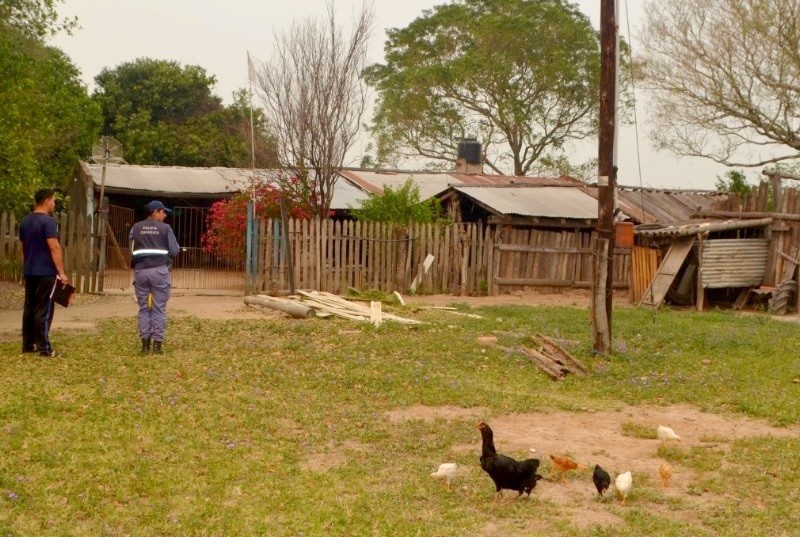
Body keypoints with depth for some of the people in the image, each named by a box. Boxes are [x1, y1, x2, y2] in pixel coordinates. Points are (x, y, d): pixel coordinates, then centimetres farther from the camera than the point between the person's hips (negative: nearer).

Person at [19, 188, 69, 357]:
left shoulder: (25, 221, 11)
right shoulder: (48, 221, -15)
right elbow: (54, 248, -19)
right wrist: (61, 273, -17)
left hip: (29, 272, 8)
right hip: (46, 273, -8)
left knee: (29, 308, 12)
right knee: (43, 310, -6)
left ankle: (28, 344, 16)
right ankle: (44, 348, -5)